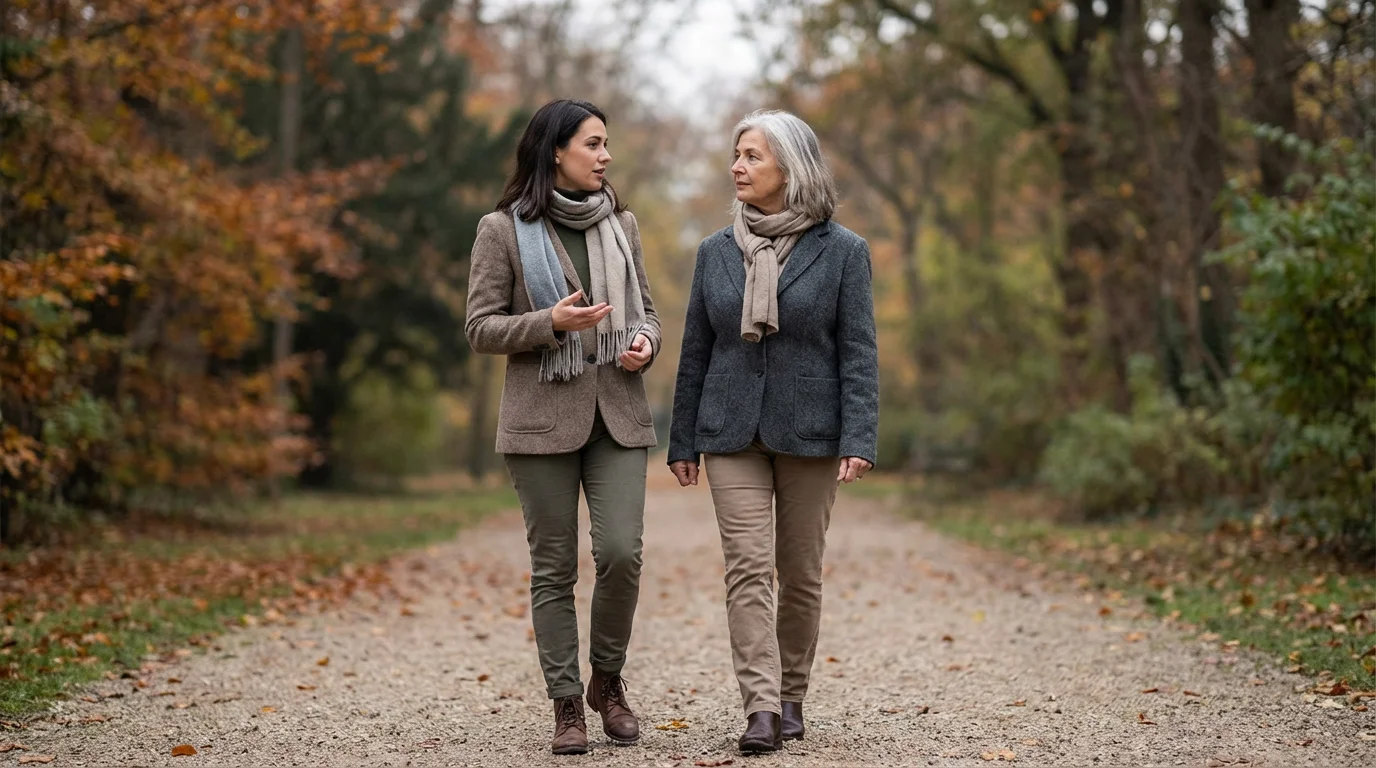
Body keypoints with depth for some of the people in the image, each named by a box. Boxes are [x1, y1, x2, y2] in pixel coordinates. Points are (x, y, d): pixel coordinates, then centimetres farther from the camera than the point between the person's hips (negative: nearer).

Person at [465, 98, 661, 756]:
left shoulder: (620, 225, 11)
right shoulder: (503, 230, -1)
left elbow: (645, 309, 18)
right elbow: (480, 327, -3)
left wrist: (645, 342, -5)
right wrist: (550, 323, -18)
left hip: (618, 414, 3)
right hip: (543, 417, -3)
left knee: (621, 553, -9)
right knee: (554, 569, 1)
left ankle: (607, 679, 14)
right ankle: (566, 706, 11)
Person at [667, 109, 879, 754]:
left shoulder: (842, 252, -3)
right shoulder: (716, 252, 6)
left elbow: (858, 353, -5)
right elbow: (696, 352, 10)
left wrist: (859, 441, -14)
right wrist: (682, 441, 8)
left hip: (808, 433, -2)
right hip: (732, 434, 2)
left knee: (800, 572, 7)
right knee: (747, 568, -9)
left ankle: (791, 696, 22)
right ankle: (761, 707, -12)